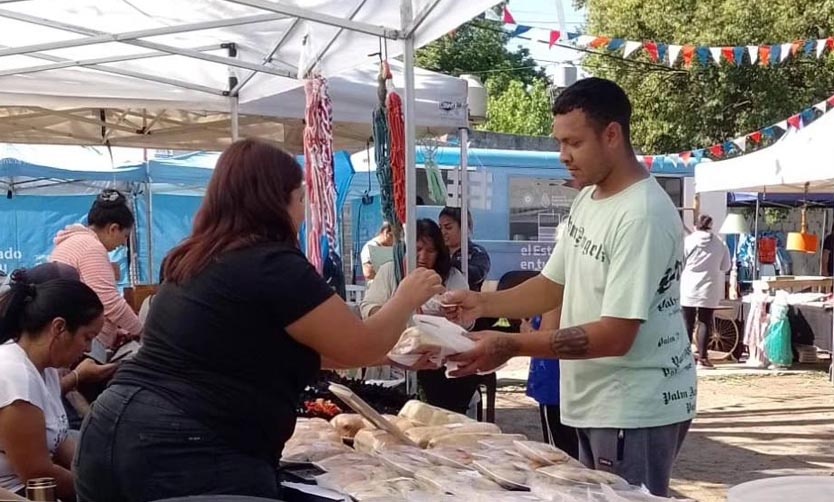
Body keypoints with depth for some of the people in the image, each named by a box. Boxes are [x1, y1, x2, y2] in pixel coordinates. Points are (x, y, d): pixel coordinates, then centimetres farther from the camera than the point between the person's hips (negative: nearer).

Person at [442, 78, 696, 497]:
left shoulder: (643, 217, -23)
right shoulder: (587, 201, 7)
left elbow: (615, 336, -25)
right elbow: (553, 286, 13)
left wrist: (511, 346, -27)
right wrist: (482, 303, -3)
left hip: (636, 408, -9)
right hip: (595, 401, 9)